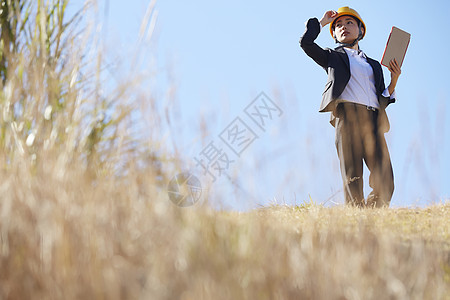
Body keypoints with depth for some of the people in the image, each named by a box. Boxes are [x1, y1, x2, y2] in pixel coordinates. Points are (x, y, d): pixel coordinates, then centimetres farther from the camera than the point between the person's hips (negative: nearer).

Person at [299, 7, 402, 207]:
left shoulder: (374, 65, 30)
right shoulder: (333, 57, 21)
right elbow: (306, 42, 4)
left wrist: (394, 80, 8)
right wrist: (323, 21, 18)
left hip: (373, 121, 3)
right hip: (347, 117, -3)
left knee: (385, 183, -9)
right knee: (353, 180, -12)